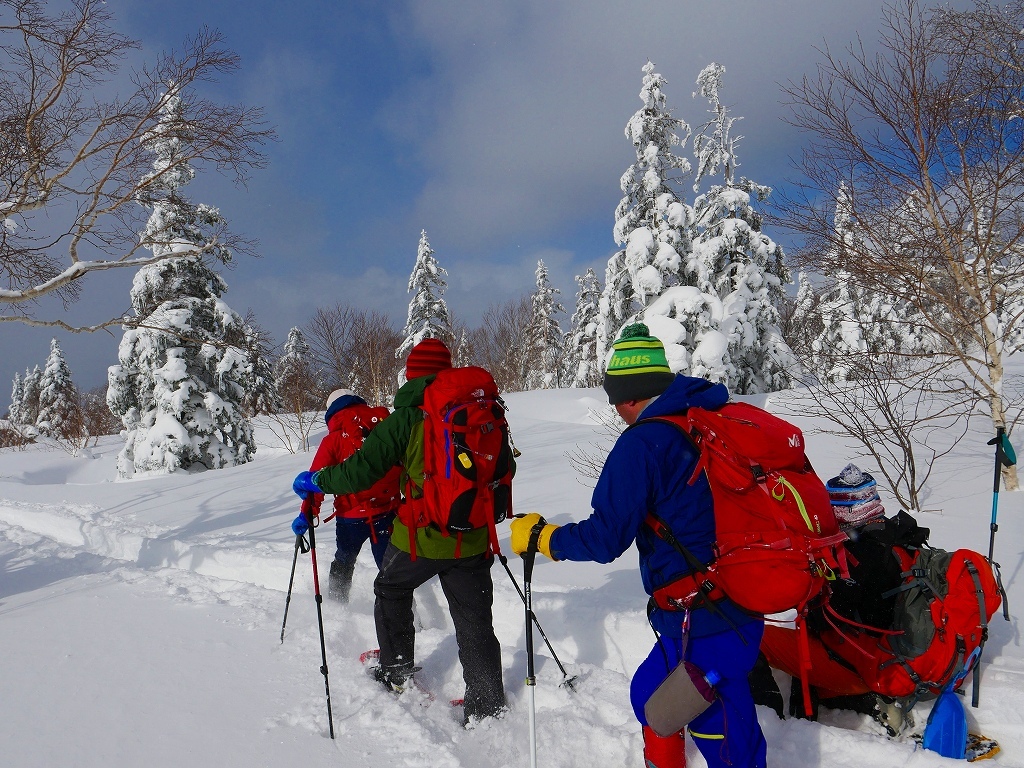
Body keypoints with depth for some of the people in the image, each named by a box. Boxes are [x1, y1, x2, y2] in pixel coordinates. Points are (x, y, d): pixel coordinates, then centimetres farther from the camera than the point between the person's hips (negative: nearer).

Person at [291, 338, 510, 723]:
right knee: (474, 622, 12)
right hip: (473, 540, 3)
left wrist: (316, 482, 6)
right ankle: (488, 708, 16)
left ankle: (397, 672, 35)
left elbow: (361, 469, -11)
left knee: (390, 590, 26)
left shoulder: (406, 419, -11)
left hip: (421, 536, -3)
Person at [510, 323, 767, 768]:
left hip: (703, 622, -9)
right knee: (650, 693, 24)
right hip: (745, 602, 9)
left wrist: (539, 536, -4)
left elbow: (605, 539, -19)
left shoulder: (642, 443, -18)